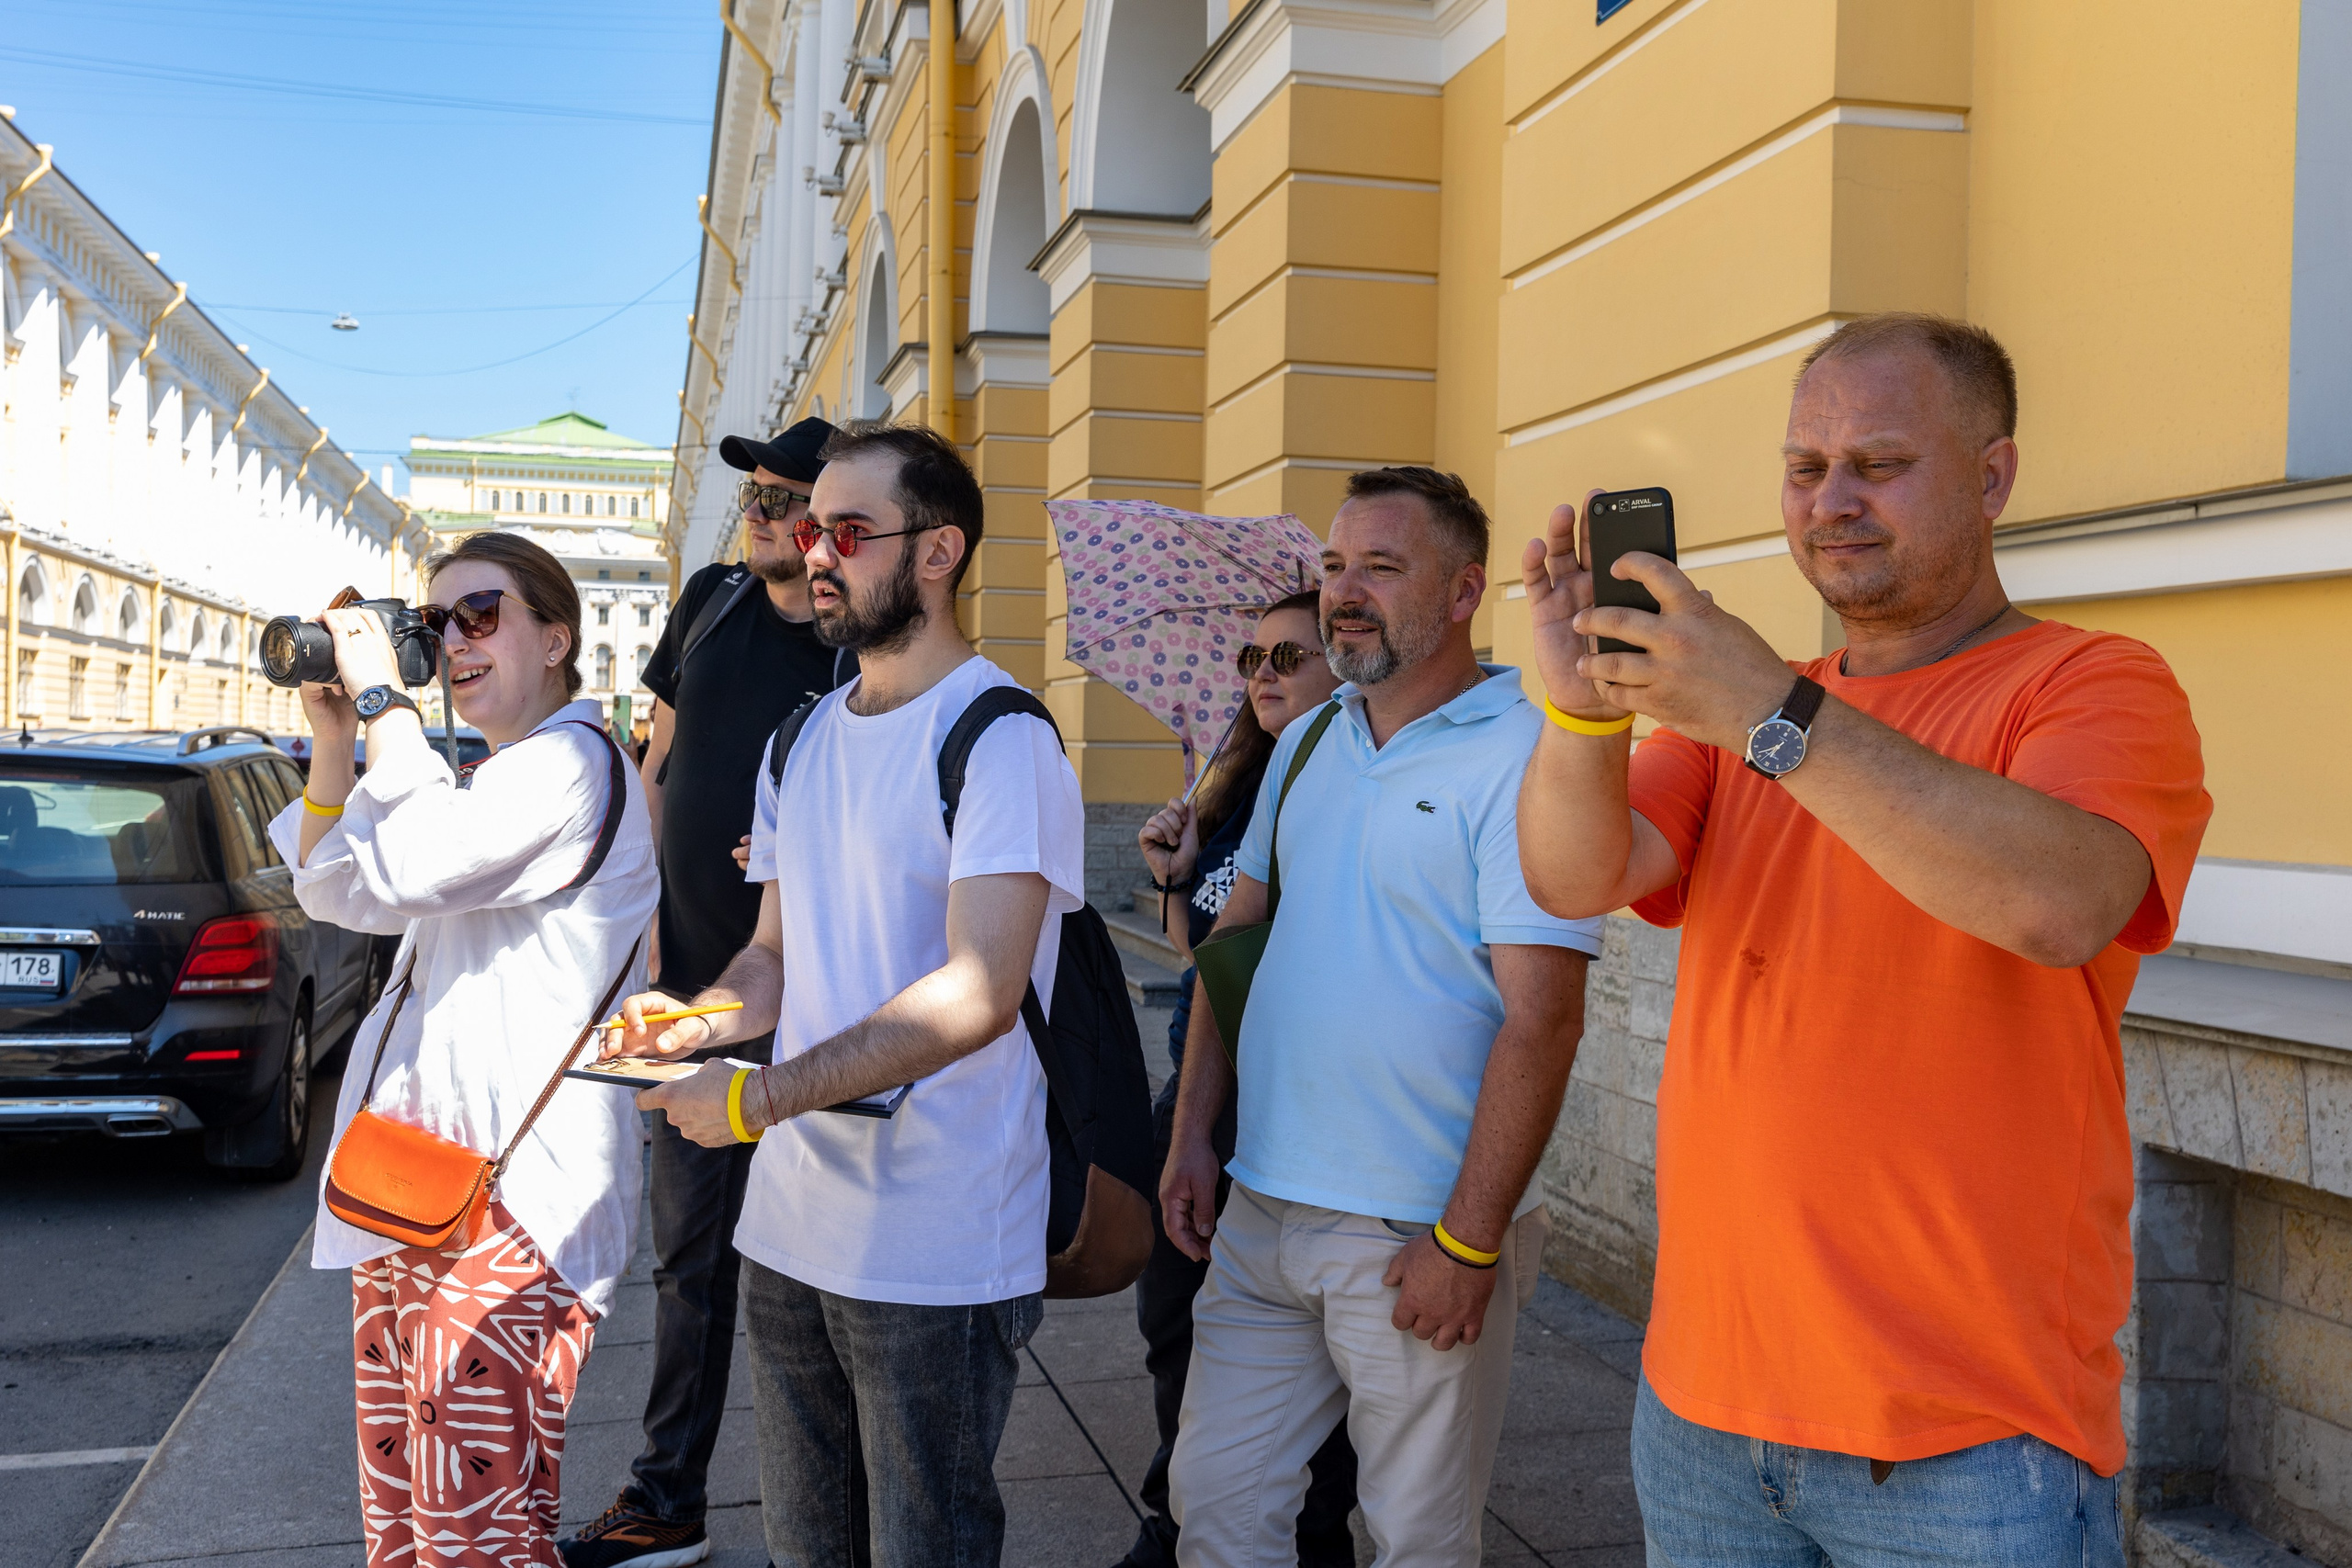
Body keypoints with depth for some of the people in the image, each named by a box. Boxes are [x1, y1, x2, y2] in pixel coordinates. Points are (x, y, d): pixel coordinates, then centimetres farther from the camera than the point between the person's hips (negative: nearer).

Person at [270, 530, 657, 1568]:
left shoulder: (570, 765, -12)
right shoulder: (490, 777, 20)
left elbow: (411, 867, -25)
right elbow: (334, 895, 20)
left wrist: (384, 700, -13)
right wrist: (334, 738, 8)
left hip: (508, 1185, -10)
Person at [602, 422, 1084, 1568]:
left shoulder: (999, 740, -13)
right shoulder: (802, 742, 13)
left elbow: (978, 993, -23)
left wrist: (761, 1096, -24)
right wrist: (694, 1023, -4)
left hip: (935, 1251, -7)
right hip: (787, 1224, 7)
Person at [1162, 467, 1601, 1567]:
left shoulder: (1522, 756, -14)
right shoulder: (1304, 745, 9)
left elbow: (1542, 1020, -18)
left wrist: (1468, 1241, -19)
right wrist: (1192, 1134, 8)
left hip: (1419, 1233, -6)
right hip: (1261, 1210, 6)